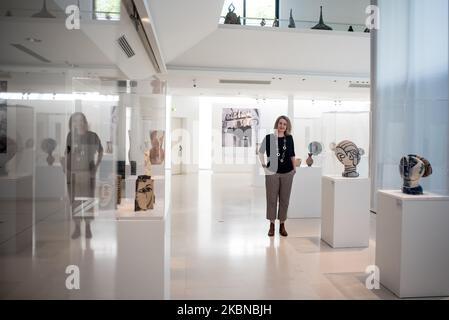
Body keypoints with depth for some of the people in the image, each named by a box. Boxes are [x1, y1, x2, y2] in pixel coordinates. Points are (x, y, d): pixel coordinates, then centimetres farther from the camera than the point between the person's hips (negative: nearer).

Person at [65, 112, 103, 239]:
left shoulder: (92, 136, -1)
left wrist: (96, 166, -1)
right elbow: (66, 153, 14)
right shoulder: (70, 136, 4)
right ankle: (77, 228, 17)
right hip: (73, 173, 2)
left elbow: (100, 151, 8)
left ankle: (88, 227, 14)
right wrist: (65, 168, 5)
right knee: (75, 201, 6)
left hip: (88, 172, -2)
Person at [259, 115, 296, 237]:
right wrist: (263, 164, 0)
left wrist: (294, 168, 10)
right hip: (272, 172, -2)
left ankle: (282, 225, 20)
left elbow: (292, 154, 13)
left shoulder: (289, 138, 5)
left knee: (284, 199, 8)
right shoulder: (269, 137, -3)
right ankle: (272, 224, 17)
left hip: (287, 172, 2)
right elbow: (261, 152, 6)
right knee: (272, 199, 4)